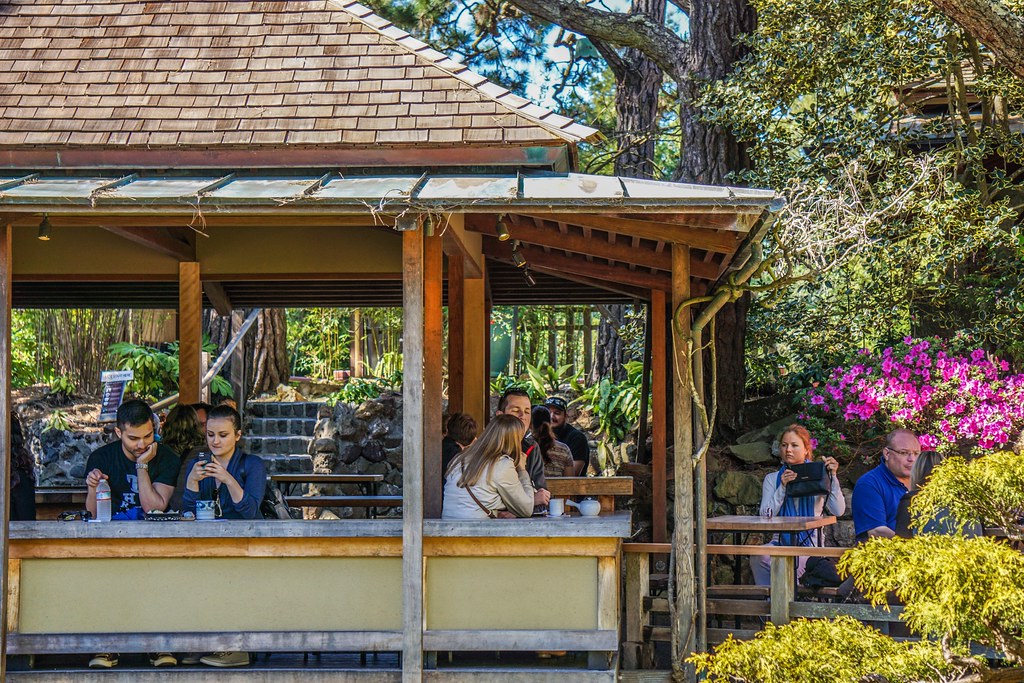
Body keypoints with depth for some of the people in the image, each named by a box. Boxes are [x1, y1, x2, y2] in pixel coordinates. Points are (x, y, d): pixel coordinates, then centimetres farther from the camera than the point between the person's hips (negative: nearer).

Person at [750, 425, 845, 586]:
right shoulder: (772, 479, 12)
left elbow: (838, 511, -7)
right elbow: (765, 516, -1)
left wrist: (833, 477, -14)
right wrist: (782, 487, -11)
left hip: (810, 544, -2)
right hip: (780, 543, 2)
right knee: (758, 557, -30)